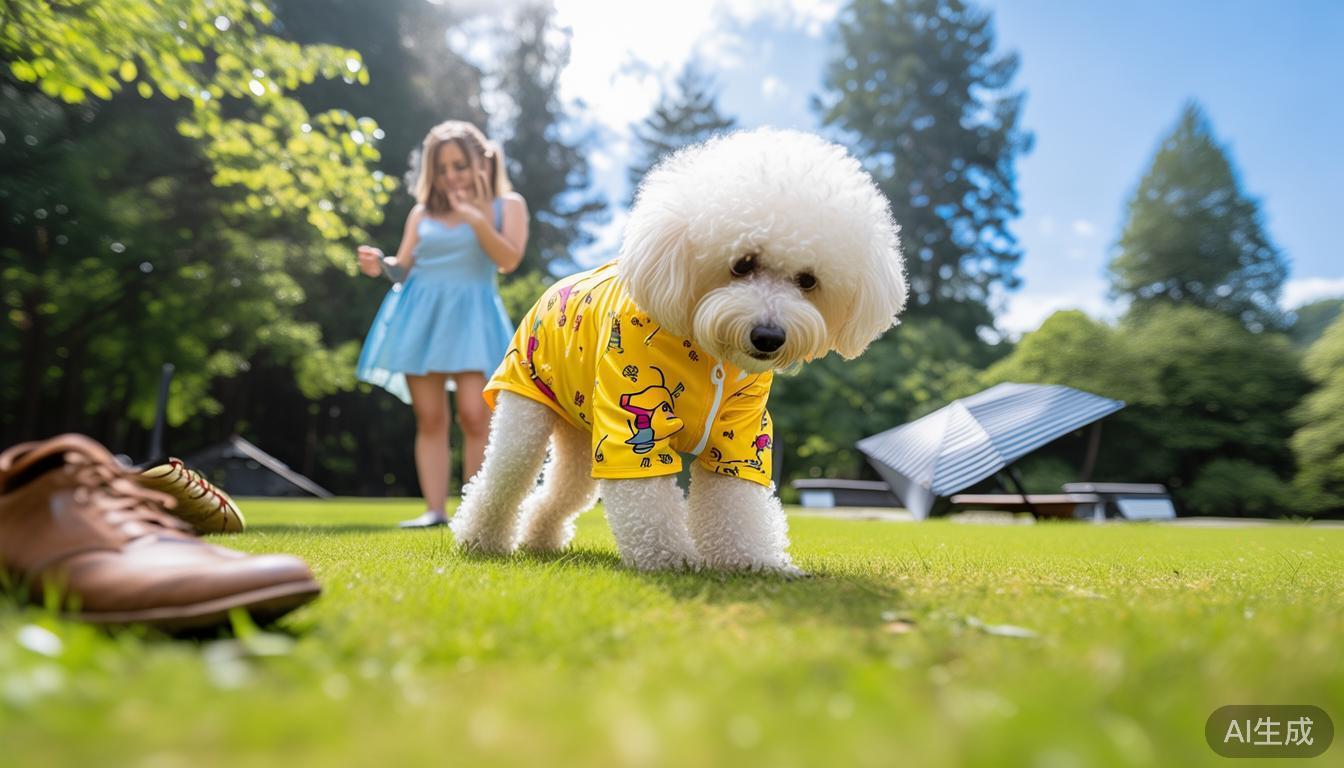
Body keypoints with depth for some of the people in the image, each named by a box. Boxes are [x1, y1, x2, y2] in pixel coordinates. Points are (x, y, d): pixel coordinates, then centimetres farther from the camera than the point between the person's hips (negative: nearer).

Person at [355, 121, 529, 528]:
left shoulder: (507, 204, 8)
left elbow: (509, 259, -6)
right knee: (430, 418, 0)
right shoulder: (423, 212, 17)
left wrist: (477, 218, -14)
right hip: (419, 315, 3)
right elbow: (404, 269, 16)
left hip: (469, 315, -3)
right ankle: (435, 510, 3)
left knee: (474, 414, -15)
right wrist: (381, 265, -5)